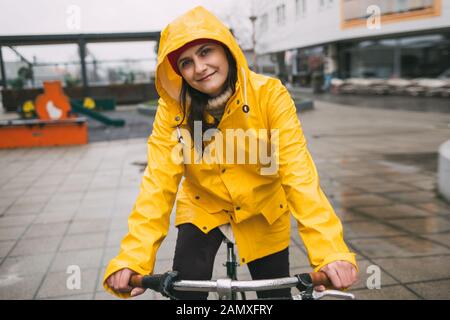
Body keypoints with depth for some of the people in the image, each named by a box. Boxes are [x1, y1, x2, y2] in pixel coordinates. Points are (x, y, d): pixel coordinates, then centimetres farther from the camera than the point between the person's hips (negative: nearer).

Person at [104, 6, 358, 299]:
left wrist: (330, 251, -40)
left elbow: (298, 172, -30)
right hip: (202, 210, 1)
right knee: (185, 291, -11)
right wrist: (133, 258, -35)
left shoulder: (269, 94, -24)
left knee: (276, 293, 10)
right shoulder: (173, 108, -19)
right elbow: (158, 182, -23)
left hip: (263, 214, 0)